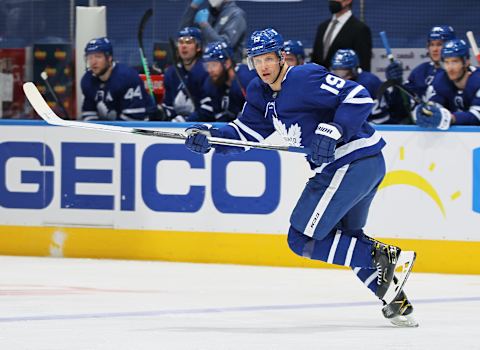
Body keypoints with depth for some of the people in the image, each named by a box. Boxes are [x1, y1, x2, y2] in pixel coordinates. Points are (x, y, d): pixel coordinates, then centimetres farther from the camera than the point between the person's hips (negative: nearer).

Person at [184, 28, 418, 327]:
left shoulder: (305, 78, -15)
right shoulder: (260, 92, 14)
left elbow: (359, 97, -20)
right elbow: (245, 133, 12)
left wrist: (332, 131, -28)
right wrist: (211, 137, -4)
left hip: (354, 163, -11)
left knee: (303, 239, -7)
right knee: (346, 236, 27)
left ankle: (382, 255, -10)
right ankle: (398, 303, 23)